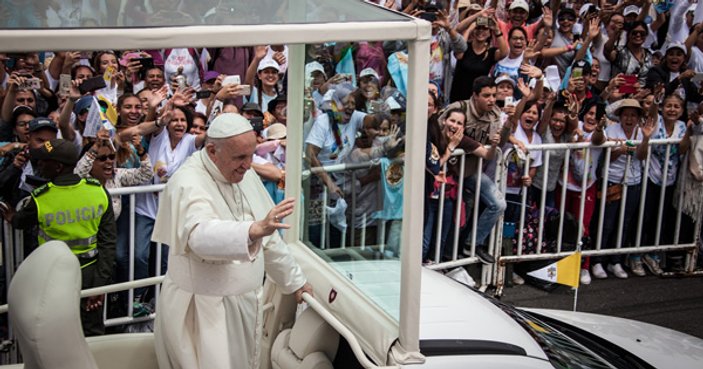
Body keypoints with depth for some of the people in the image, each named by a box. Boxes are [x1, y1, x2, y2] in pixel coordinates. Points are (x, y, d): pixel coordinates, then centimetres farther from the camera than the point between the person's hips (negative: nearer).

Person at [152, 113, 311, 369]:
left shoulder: (244, 175, 5)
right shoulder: (188, 183, -20)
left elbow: (269, 238, 16)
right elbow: (202, 236, -40)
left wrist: (294, 280, 20)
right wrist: (255, 229, -55)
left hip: (247, 303, 7)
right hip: (203, 312, -7)